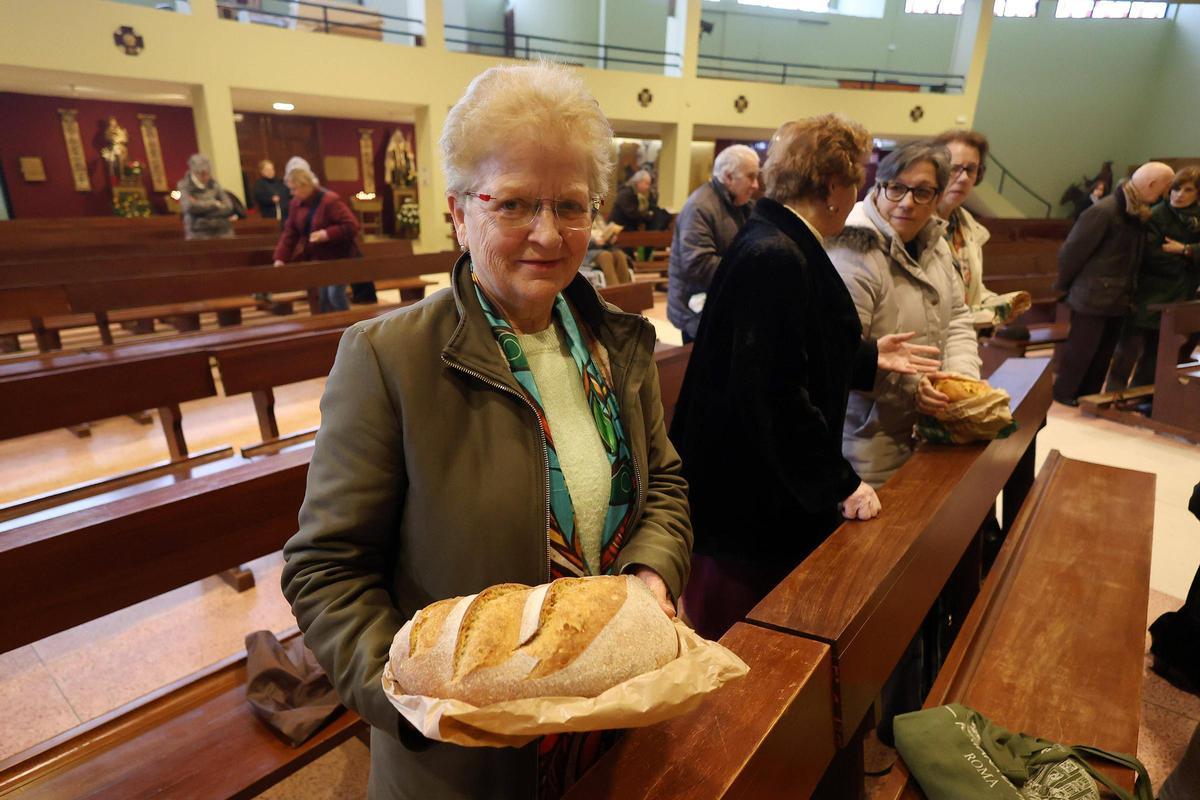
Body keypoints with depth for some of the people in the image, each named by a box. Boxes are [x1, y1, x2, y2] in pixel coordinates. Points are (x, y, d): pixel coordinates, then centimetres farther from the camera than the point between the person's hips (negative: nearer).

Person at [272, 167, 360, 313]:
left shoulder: (330, 201, -20)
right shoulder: (297, 203, 3)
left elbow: (352, 227, -25)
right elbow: (290, 232, 5)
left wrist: (327, 234, -31)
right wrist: (280, 258, -4)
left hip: (338, 258, -7)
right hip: (316, 259, 7)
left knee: (335, 295, -14)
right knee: (322, 298, 8)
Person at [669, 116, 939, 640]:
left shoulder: (780, 247, 9)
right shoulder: (774, 258, -24)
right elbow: (775, 394, -28)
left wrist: (869, 357, 21)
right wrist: (840, 484, -19)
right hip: (750, 503, -10)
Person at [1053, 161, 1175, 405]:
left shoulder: (1138, 212, 6)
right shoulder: (1104, 211, -19)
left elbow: (1133, 255, 13)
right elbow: (1073, 250, -15)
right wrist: (1064, 285, -5)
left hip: (1117, 298, 8)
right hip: (1092, 296, -8)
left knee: (1104, 351, 14)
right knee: (1081, 348, 3)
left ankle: (1089, 394, 26)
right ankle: (1064, 392, 18)